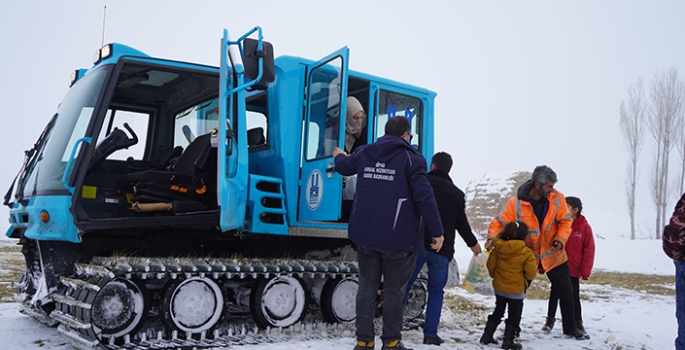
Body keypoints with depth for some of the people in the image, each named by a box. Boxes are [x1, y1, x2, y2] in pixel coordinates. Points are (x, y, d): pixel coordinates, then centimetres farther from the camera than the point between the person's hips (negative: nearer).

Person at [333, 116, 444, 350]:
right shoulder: (411, 158, -7)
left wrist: (339, 156, 52)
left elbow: (343, 167, 28)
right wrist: (436, 231, -9)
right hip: (397, 237, -4)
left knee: (367, 286, 13)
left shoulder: (364, 153, 8)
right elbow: (424, 196, -15)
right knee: (394, 290, 8)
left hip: (365, 234, 4)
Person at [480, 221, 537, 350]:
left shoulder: (498, 247, -6)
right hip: (516, 289, -5)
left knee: (498, 311, 20)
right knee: (514, 316, 10)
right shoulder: (526, 252, -18)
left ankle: (487, 336, 22)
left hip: (499, 287, 5)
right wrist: (527, 279, 11)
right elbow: (531, 273, -12)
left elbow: (491, 265, 2)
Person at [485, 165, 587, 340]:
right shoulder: (516, 203, -20)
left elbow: (565, 221, -2)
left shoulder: (557, 198, -12)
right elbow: (499, 223, -15)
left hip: (554, 255, 2)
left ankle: (570, 329, 33)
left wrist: (561, 238, -18)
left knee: (566, 293, 13)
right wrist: (492, 238, -32)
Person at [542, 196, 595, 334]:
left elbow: (589, 250, -6)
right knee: (554, 294, 10)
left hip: (574, 270, -1)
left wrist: (585, 271, -8)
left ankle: (578, 322, 25)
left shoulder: (584, 227, -8)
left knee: (574, 296, 9)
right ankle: (550, 319, 24)